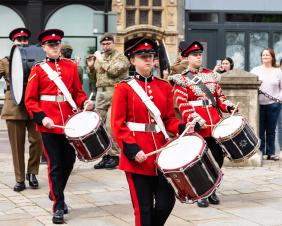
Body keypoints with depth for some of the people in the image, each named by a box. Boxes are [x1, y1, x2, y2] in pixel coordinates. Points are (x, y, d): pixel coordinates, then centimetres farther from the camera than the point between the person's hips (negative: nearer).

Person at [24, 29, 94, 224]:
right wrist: (42, 118, -16)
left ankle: (57, 193, 37)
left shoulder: (71, 66, 8)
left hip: (69, 122, 3)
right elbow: (30, 100, -2)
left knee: (69, 162, 13)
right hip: (49, 124, -3)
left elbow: (78, 92, 10)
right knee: (55, 165, -1)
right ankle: (58, 206, 6)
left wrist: (85, 103, -12)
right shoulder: (38, 70, 0)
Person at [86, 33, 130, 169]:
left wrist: (101, 60, -7)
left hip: (114, 93, -6)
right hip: (100, 93, 7)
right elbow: (94, 77, 24)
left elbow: (113, 70, -16)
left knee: (111, 126, -12)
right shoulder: (99, 57, 19)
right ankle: (105, 155, 13)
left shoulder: (121, 57, 0)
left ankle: (114, 155, -4)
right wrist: (91, 67, 6)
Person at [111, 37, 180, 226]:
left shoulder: (164, 86, 9)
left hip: (161, 152, 4)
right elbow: (118, 125, -6)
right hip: (137, 156, -4)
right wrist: (133, 149, -17)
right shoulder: (124, 88, -3)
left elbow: (170, 119, 11)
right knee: (144, 208, 1)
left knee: (167, 201, 3)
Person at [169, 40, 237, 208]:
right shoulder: (181, 79, -1)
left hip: (215, 124, 5)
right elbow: (182, 103, -10)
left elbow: (219, 95, 17)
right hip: (197, 125, -5)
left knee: (218, 157, 6)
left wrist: (229, 106, -2)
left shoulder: (211, 75, 16)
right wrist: (194, 119, -23)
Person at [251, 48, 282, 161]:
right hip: (259, 104, 0)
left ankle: (271, 153, 11)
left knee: (271, 130, 5)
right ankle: (261, 152, 10)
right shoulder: (255, 70, 8)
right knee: (260, 129, 2)